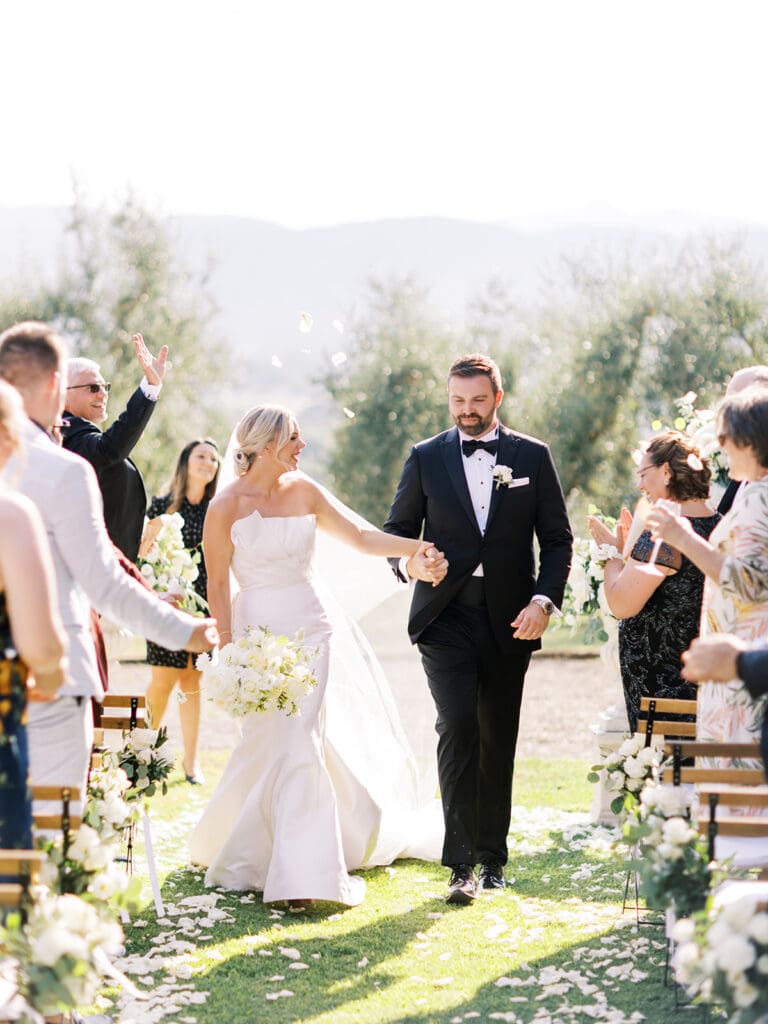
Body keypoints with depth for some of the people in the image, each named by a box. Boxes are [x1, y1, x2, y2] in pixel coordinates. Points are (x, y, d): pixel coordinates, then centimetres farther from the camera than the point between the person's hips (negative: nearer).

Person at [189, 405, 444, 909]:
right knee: (268, 743, -4)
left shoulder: (304, 491, 4)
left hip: (311, 627, 3)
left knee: (300, 742, -4)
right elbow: (218, 585, -2)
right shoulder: (226, 507, -6)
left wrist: (416, 547, -9)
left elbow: (361, 535, 5)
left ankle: (300, 873, 4)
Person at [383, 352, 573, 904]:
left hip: (510, 618, 1)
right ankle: (462, 862, -15)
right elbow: (397, 529, 11)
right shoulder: (426, 457, 6)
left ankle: (492, 854, 22)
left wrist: (544, 600, -8)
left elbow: (557, 539, 6)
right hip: (445, 616, -1)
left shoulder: (533, 456, 6)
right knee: (457, 725, -16)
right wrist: (408, 562, -12)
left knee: (499, 739, 8)